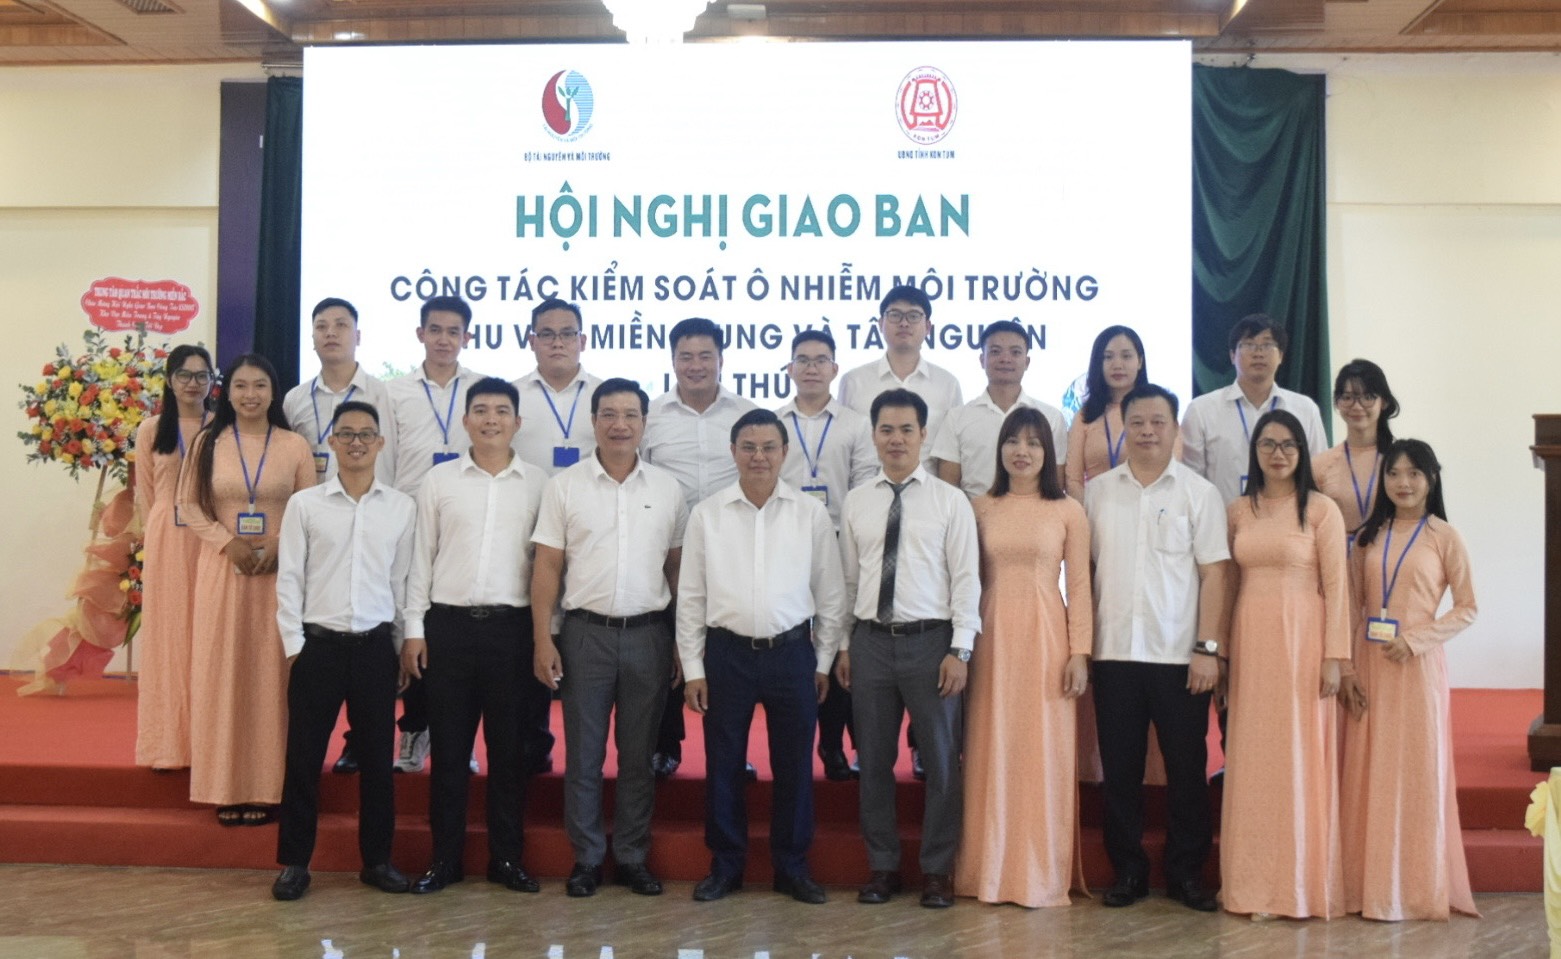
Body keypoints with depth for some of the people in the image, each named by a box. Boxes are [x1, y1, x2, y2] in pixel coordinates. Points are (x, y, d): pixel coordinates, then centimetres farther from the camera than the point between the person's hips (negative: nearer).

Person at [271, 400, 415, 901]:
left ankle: (377, 859, 21)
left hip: (377, 646, 1)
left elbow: (404, 579, 6)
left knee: (378, 756, 8)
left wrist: (404, 644, 5)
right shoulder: (304, 504, 1)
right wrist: (294, 645, -3)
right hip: (318, 645, -1)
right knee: (303, 756, 4)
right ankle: (294, 862, 17)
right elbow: (289, 578, 1)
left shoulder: (402, 507, 4)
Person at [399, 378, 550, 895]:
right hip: (449, 623, 0)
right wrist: (414, 628, 1)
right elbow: (422, 557, 6)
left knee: (508, 747, 7)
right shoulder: (439, 480, 5)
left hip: (513, 625, 0)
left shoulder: (538, 484, 4)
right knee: (448, 746, 6)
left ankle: (507, 857, 18)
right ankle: (445, 857, 17)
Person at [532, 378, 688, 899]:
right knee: (583, 753, 6)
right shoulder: (565, 486, 1)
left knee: (639, 754, 9)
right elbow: (547, 567, 0)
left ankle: (633, 856, 21)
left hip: (648, 635, 1)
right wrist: (543, 639, -6)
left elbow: (677, 568, 8)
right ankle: (586, 857, 18)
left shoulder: (668, 488, 6)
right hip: (586, 633, -1)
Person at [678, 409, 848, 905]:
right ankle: (725, 865, 24)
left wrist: (824, 662, 4)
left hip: (793, 652, 0)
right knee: (723, 764, 8)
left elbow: (831, 593, 4)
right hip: (727, 652, 0)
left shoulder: (812, 514, 0)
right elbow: (690, 595, 3)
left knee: (794, 765, 8)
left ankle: (792, 867, 23)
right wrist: (693, 668, 1)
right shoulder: (707, 514, 0)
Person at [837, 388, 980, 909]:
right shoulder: (856, 502, 8)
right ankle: (882, 867, 23)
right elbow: (848, 578, 11)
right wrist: (844, 645, 8)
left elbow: (966, 580, -4)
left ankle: (936, 871, 18)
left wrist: (960, 651, -10)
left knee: (940, 760, 4)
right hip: (871, 641, 3)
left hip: (930, 640, -2)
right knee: (874, 762, 9)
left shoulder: (950, 501, 0)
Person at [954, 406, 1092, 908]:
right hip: (993, 638, 2)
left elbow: (1080, 588, 1)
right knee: (992, 753, 5)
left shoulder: (1068, 511, 2)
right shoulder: (980, 508, 7)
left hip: (1046, 638, -1)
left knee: (1044, 754, 2)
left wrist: (1080, 652, -5)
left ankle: (1042, 875, 13)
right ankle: (990, 872, 15)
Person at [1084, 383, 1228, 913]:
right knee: (1119, 769, 7)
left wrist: (1209, 649, -8)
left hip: (1179, 656, -2)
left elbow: (1213, 575, -1)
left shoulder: (1199, 492, 2)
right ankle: (1127, 871, 19)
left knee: (1187, 769, 5)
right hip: (1115, 653, 2)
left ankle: (1186, 873, 18)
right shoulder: (1097, 491, 8)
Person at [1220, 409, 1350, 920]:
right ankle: (1256, 886, 13)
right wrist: (1220, 650, 8)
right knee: (1253, 761, 5)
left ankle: (1303, 884, 10)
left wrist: (1334, 657, -10)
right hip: (1251, 642, 4)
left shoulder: (1321, 510, -1)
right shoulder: (1238, 511, 10)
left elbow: (1335, 585, -5)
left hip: (1302, 641, -3)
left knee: (1301, 757, 0)